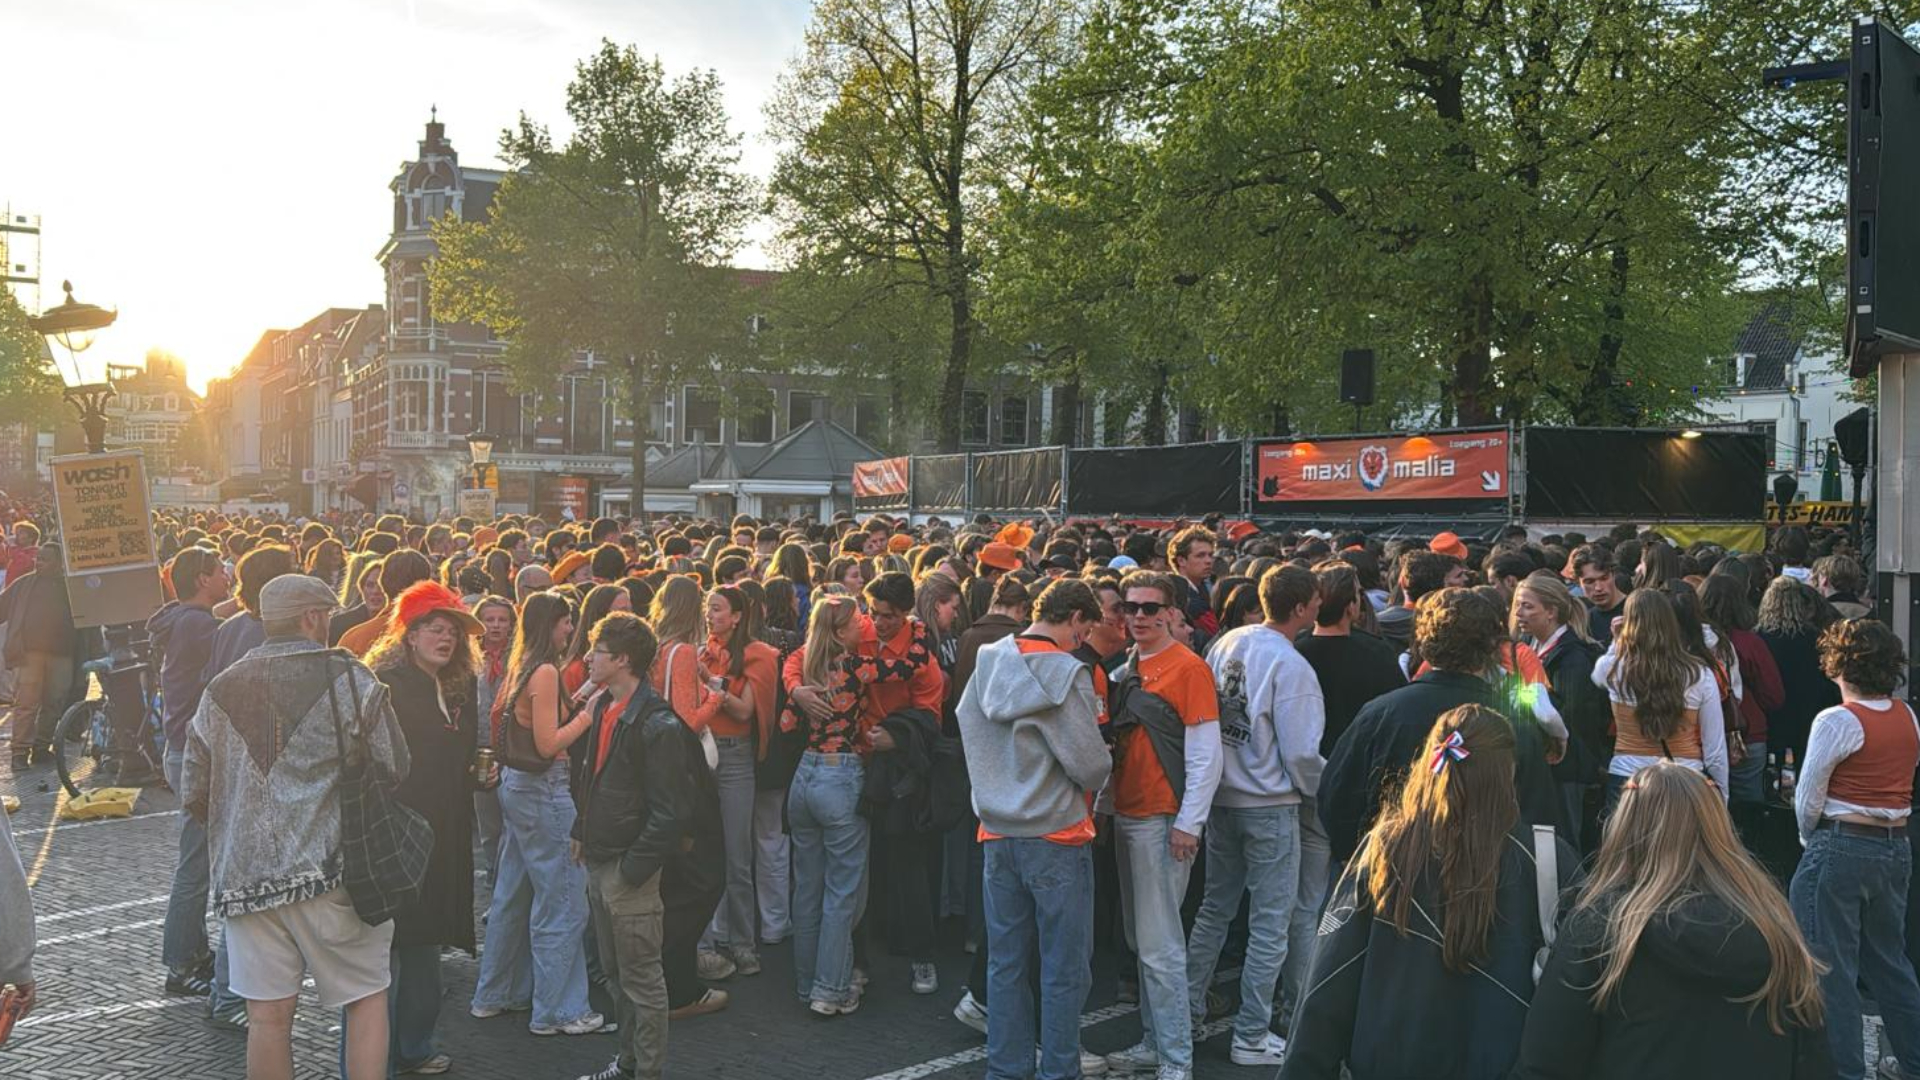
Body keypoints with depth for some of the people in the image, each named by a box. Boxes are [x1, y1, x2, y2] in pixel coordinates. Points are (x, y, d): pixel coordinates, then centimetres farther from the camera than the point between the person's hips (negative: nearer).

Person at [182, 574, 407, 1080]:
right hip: (328, 868, -4)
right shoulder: (349, 679, -6)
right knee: (367, 996, 8)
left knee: (268, 1016, 9)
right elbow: (395, 770, -7)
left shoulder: (221, 690, 7)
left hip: (244, 873, 4)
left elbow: (193, 794, 10)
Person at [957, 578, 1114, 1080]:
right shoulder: (1065, 672, -16)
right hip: (1057, 836, -6)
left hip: (997, 832, 6)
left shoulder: (986, 665, 2)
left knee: (1005, 964, 14)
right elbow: (1091, 765, -16)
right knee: (1065, 971, 7)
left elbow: (969, 731, 13)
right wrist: (1101, 766, 5)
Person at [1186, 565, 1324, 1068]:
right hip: (1270, 806, -6)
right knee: (1271, 923, 5)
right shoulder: (1291, 667, -18)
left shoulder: (1227, 643, 0)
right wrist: (1319, 791, 3)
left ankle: (1186, 1006, 28)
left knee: (1215, 907, 20)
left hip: (1220, 795, 7)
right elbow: (1300, 753, -15)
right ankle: (1251, 1036, 12)